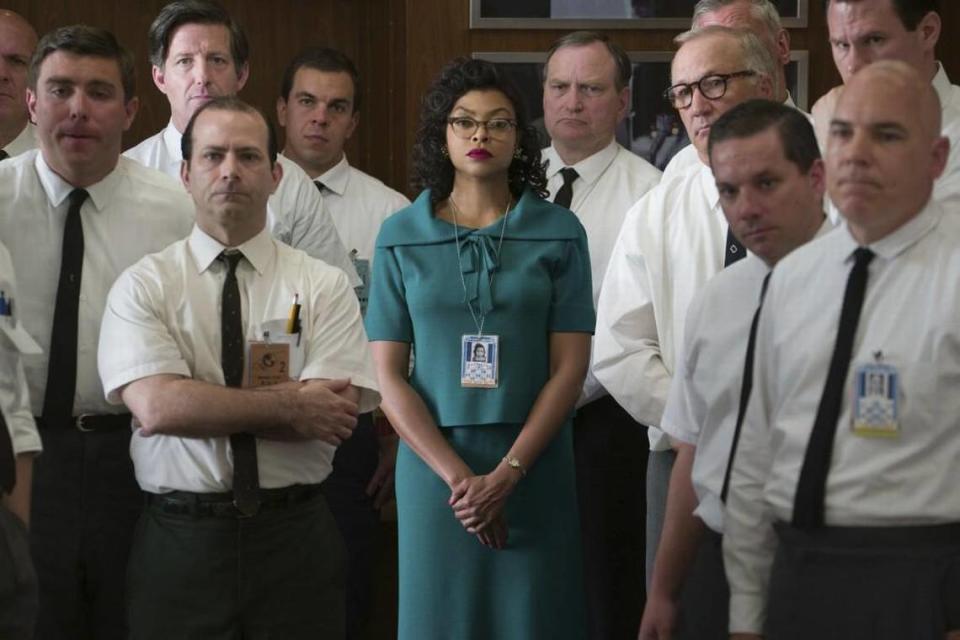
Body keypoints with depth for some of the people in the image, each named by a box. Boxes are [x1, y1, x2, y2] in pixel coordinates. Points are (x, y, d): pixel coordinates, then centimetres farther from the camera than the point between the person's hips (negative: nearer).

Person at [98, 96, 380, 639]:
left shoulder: (325, 286, 2)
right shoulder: (143, 286, 1)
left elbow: (336, 414, -11)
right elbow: (155, 406, -14)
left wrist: (199, 408, -12)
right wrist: (291, 404, -14)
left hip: (296, 538, 1)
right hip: (180, 539, 0)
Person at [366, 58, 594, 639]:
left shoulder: (559, 232, 1)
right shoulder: (401, 237, 3)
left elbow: (569, 369, -3)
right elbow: (390, 376, -1)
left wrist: (505, 475, -13)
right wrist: (457, 476, -12)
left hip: (533, 461, 0)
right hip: (433, 458, 1)